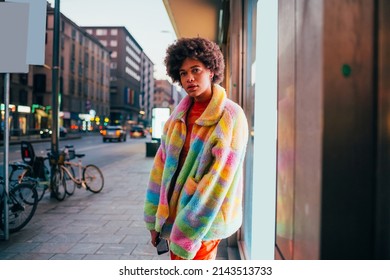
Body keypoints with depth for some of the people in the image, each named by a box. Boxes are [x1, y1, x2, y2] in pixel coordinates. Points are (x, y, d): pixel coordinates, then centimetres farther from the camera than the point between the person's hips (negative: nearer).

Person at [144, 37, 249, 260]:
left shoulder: (230, 117, -13)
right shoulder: (179, 116, 6)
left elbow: (219, 178, -18)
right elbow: (162, 165, 5)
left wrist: (187, 233, -18)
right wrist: (155, 220, 3)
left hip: (203, 222, -6)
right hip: (174, 216, 6)